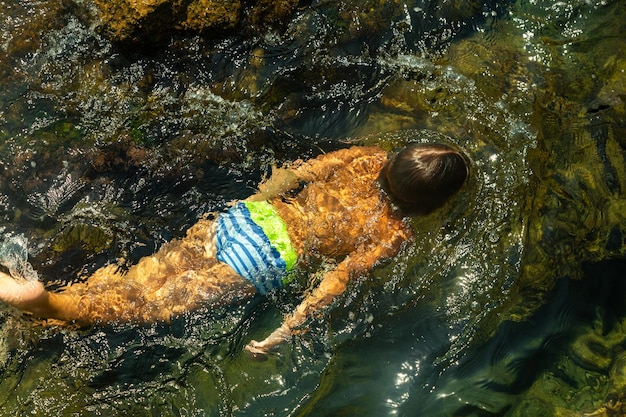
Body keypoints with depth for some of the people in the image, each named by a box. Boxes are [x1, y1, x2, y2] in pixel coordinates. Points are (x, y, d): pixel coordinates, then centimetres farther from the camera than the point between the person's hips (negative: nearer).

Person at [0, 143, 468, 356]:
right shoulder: (396, 235, -5)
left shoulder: (369, 157, 7)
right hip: (261, 264, -5)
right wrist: (288, 329, -15)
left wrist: (255, 203, 23)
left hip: (243, 218, 5)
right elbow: (340, 277, -15)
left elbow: (301, 171, 10)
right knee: (146, 305, -5)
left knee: (133, 282, 7)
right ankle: (44, 304, -17)